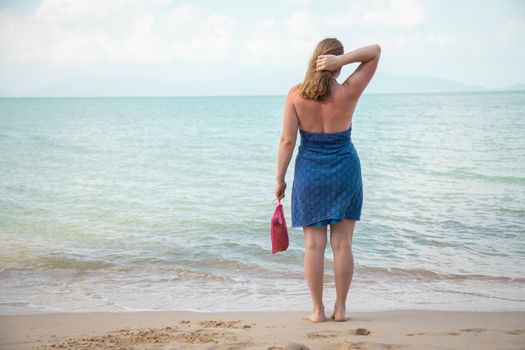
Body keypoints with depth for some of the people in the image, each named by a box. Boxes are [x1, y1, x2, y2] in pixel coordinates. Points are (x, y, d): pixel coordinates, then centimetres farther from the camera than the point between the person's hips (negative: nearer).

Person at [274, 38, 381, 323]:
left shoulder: (295, 95, -11)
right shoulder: (348, 93, -11)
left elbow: (287, 140, -9)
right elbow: (376, 50, -3)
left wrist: (280, 178, 0)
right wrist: (341, 59, -17)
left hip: (310, 173, 0)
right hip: (345, 172, 0)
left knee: (314, 244, 5)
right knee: (342, 244, 7)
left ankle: (318, 310, 10)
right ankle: (340, 308, 14)